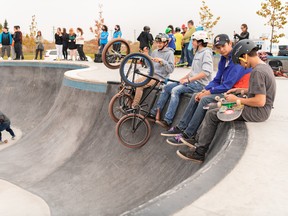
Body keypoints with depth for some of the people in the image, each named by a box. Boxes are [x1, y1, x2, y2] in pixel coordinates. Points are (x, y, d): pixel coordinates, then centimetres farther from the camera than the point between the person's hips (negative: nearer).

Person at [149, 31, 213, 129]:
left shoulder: (206, 53, -10)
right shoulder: (198, 53, 20)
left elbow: (206, 72, -23)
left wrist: (189, 79, -20)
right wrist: (183, 78, 10)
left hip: (200, 84, -10)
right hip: (192, 81, 10)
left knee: (175, 90, -29)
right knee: (166, 87, 1)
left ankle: (167, 121, -29)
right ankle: (154, 113, 3)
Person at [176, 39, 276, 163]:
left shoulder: (257, 72, -22)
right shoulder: (264, 66, 10)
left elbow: (260, 101, -27)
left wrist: (237, 99, -15)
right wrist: (241, 90, 11)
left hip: (258, 112, -10)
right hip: (262, 110, 10)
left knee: (211, 115, -6)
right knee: (213, 107, 13)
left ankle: (199, 153, 2)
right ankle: (199, 139, 16)